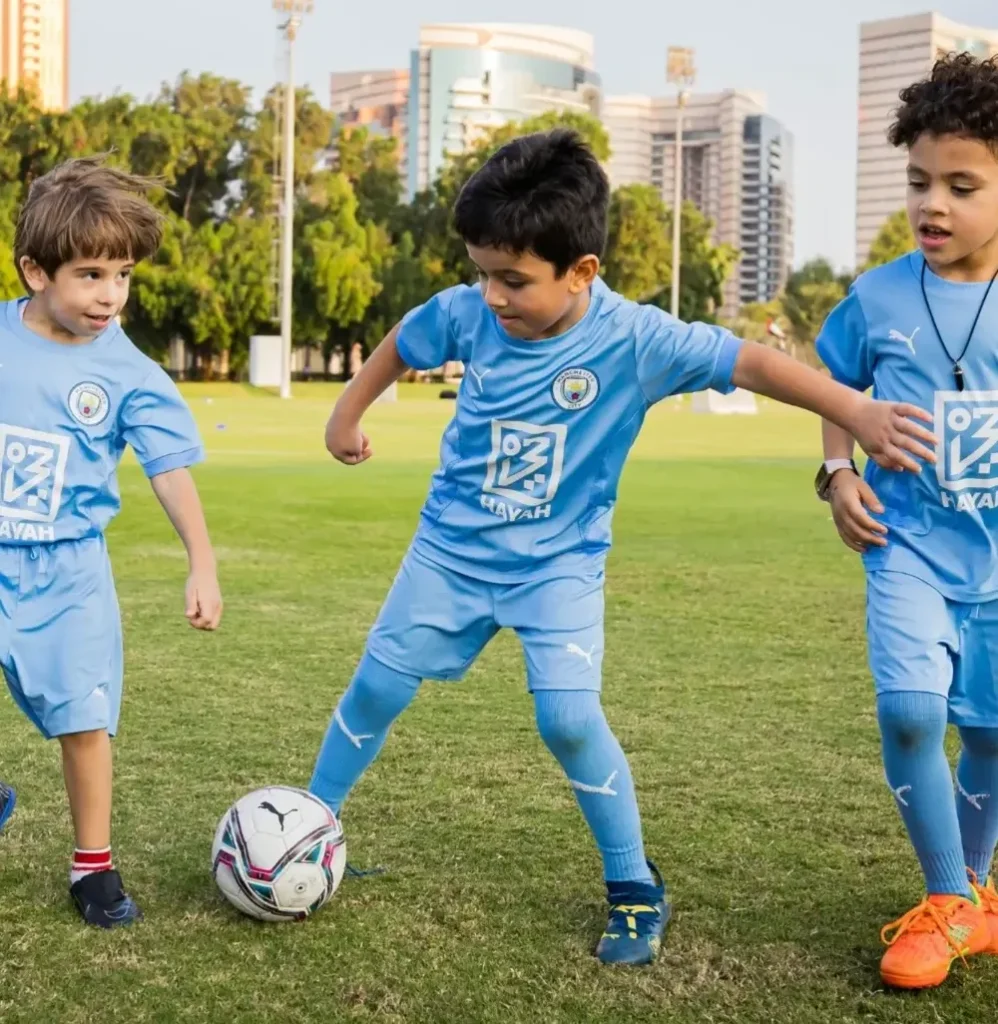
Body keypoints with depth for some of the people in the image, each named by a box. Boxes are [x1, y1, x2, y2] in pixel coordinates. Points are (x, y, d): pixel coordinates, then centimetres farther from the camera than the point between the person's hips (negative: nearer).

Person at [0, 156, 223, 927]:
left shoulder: (130, 375, -7)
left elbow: (172, 472, -7)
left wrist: (203, 565, -14)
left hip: (67, 573, -1)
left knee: (84, 716, 0)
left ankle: (94, 864, 17)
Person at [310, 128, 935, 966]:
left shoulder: (634, 338, -22)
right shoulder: (465, 314, -13)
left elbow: (749, 362, -25)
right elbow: (400, 347, 8)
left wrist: (856, 411, -35)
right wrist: (347, 417, 20)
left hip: (559, 562, -3)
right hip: (452, 547, 3)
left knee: (570, 717, -15)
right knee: (379, 684, 6)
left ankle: (636, 890, 5)